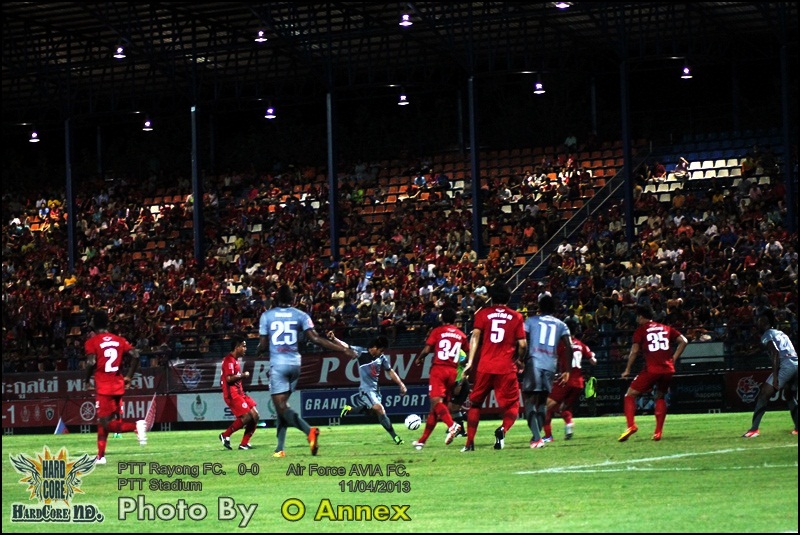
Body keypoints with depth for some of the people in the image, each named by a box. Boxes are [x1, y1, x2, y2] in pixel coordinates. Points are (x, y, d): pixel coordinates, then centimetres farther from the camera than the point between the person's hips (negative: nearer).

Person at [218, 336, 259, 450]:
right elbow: (229, 378, -23)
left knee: (255, 415, 3)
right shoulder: (229, 360, -13)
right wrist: (243, 375, -12)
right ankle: (225, 435, -1)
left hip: (239, 392, 10)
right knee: (247, 416, -17)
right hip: (232, 394, -10)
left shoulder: (235, 360, 19)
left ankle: (244, 443, 7)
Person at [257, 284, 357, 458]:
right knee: (282, 406, 14)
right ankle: (280, 448, 10)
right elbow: (315, 338, -7)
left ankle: (309, 431, -33)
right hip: (295, 363, 4)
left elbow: (263, 345, 2)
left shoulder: (266, 316, 2)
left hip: (277, 364, -4)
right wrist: (343, 349, -4)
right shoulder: (301, 315, 4)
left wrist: (258, 351, 26)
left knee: (281, 407, -9)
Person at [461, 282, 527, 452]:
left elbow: (475, 337, -6)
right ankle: (503, 429, -23)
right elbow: (522, 344, 2)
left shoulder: (482, 313, 5)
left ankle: (469, 443, 10)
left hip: (485, 367, 1)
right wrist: (519, 361, 20)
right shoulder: (516, 317, 6)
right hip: (507, 368, -1)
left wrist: (470, 361, -9)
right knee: (511, 405, 8)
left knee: (475, 403, 15)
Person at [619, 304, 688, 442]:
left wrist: (627, 370, 4)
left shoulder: (640, 330, 5)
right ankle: (658, 432, 11)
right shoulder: (666, 328, 18)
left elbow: (634, 350, -4)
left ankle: (631, 425, -13)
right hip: (668, 369, 4)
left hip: (652, 369, -4)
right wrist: (673, 359, 14)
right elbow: (684, 341, 12)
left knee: (630, 395, 6)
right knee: (660, 397, 22)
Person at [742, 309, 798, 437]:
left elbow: (776, 353, -11)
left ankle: (754, 429, -13)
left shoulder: (767, 335, 3)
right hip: (795, 363, 8)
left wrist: (775, 376, -15)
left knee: (764, 395, -6)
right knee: (790, 397, 26)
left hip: (785, 366, -8)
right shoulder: (781, 333, 26)